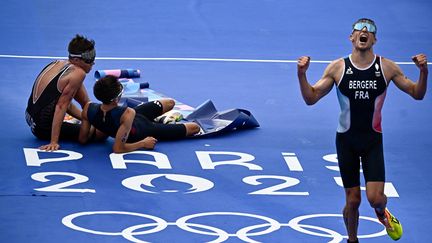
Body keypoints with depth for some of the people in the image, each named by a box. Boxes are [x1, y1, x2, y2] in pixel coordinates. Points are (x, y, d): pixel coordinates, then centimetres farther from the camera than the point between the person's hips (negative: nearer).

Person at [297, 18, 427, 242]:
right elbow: (311, 98, -4)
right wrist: (302, 75, -21)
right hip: (346, 140, 0)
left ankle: (382, 213, 25)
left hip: (373, 140, 0)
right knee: (352, 200, 4)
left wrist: (423, 72, -18)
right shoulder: (338, 68, -5)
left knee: (375, 198, -12)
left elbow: (417, 94, 1)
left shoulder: (386, 68, -4)